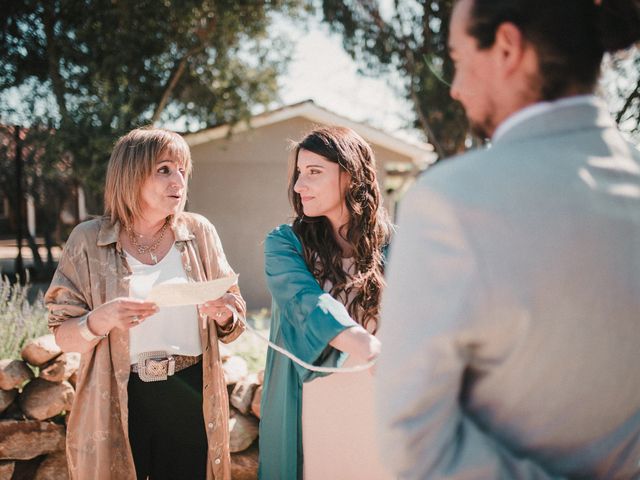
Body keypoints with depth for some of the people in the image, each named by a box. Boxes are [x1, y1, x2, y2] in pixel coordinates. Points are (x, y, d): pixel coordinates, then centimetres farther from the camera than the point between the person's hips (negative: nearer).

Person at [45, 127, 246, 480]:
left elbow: (232, 323, 6)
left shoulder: (199, 232, 1)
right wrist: (101, 319, -23)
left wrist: (223, 314, -16)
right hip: (117, 404, -1)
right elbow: (64, 336, -3)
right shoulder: (88, 240, -4)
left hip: (191, 399, 2)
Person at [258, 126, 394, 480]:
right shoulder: (285, 244, -3)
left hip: (375, 406, 1)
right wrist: (372, 349, -38)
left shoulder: (389, 244, 2)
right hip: (310, 408, -1)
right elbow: (308, 303, -21)